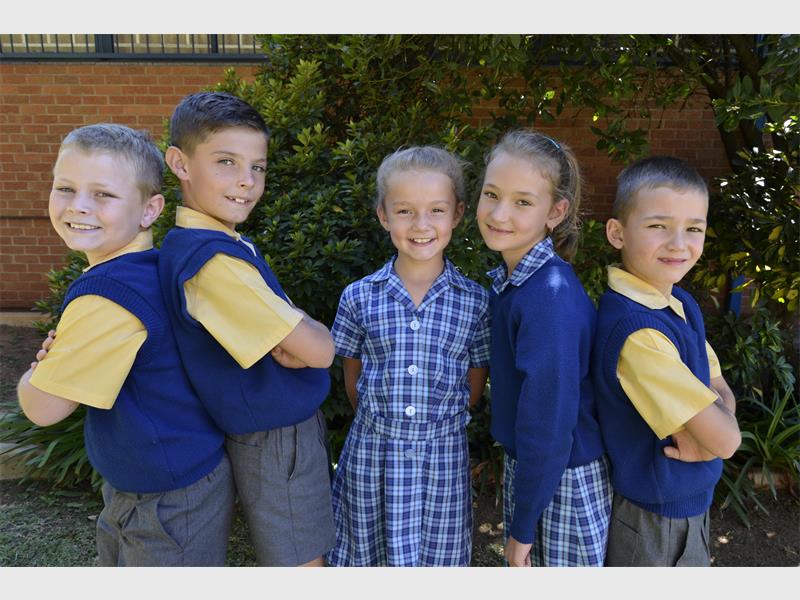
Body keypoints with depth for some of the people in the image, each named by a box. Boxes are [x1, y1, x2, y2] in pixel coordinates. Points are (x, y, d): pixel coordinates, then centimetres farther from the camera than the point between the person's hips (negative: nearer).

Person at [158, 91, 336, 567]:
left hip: (297, 427, 9)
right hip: (277, 443, -9)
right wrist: (309, 335, -7)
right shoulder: (213, 259, -27)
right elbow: (321, 349, -28)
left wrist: (289, 338, -13)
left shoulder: (230, 243, 4)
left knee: (300, 559, 25)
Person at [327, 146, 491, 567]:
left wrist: (440, 424, 4)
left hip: (443, 456, 0)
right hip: (372, 453, 1)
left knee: (438, 556, 16)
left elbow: (475, 383, 4)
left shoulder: (475, 302, -7)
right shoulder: (359, 298, -6)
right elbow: (352, 378, 5)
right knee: (368, 553, 17)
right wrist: (382, 424, 5)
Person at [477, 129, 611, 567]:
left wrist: (523, 524, -13)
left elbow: (550, 423, -24)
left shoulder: (552, 296, -27)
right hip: (522, 466, 8)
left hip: (566, 482, -7)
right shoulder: (506, 279, -1)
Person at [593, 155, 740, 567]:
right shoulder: (635, 330, -32)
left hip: (689, 503, 8)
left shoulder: (682, 304, -2)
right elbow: (725, 439, -29)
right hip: (653, 519, -8)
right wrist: (720, 425, -8)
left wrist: (705, 430, -18)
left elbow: (721, 391, 2)